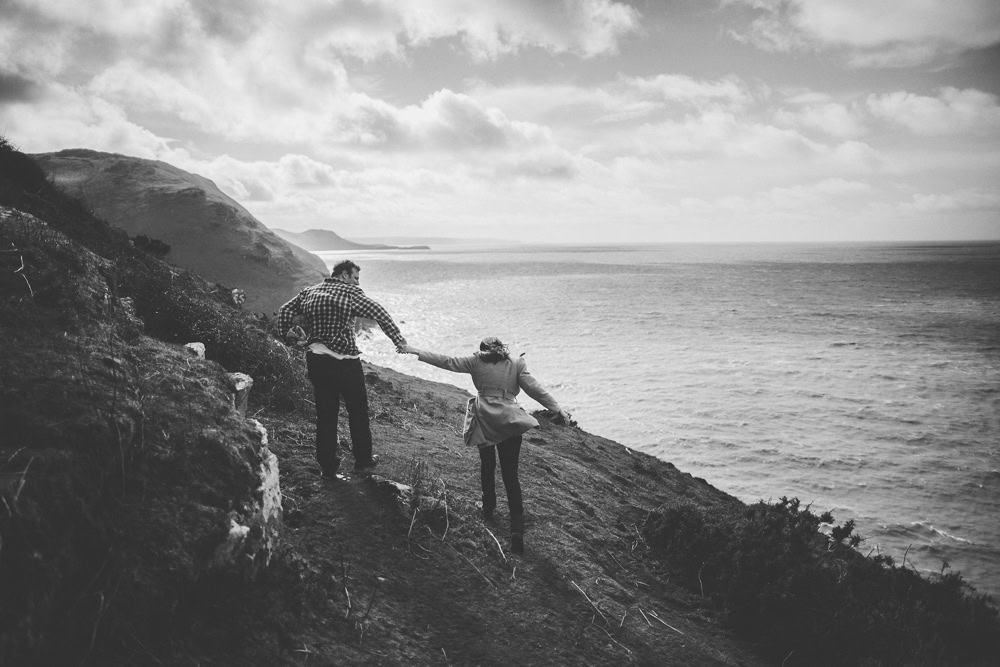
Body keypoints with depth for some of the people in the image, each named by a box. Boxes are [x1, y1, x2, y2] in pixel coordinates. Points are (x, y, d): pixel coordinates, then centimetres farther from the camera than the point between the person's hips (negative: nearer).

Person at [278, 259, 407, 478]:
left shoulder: (309, 292, 10)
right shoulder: (350, 293, -7)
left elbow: (285, 312, 10)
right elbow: (379, 314, -12)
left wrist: (290, 336, 13)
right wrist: (399, 339, -8)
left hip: (315, 360, 5)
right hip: (344, 360, -5)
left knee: (325, 413, 13)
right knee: (358, 411, 12)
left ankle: (328, 466, 18)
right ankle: (363, 461, 22)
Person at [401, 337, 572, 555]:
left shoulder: (476, 362, 6)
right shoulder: (517, 364, 6)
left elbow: (447, 362, 6)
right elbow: (534, 388, 0)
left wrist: (417, 352, 13)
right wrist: (558, 409, 2)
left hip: (484, 421, 0)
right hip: (509, 421, 0)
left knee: (487, 465, 26)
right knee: (510, 476, 2)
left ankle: (488, 509, 38)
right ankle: (517, 530, -7)